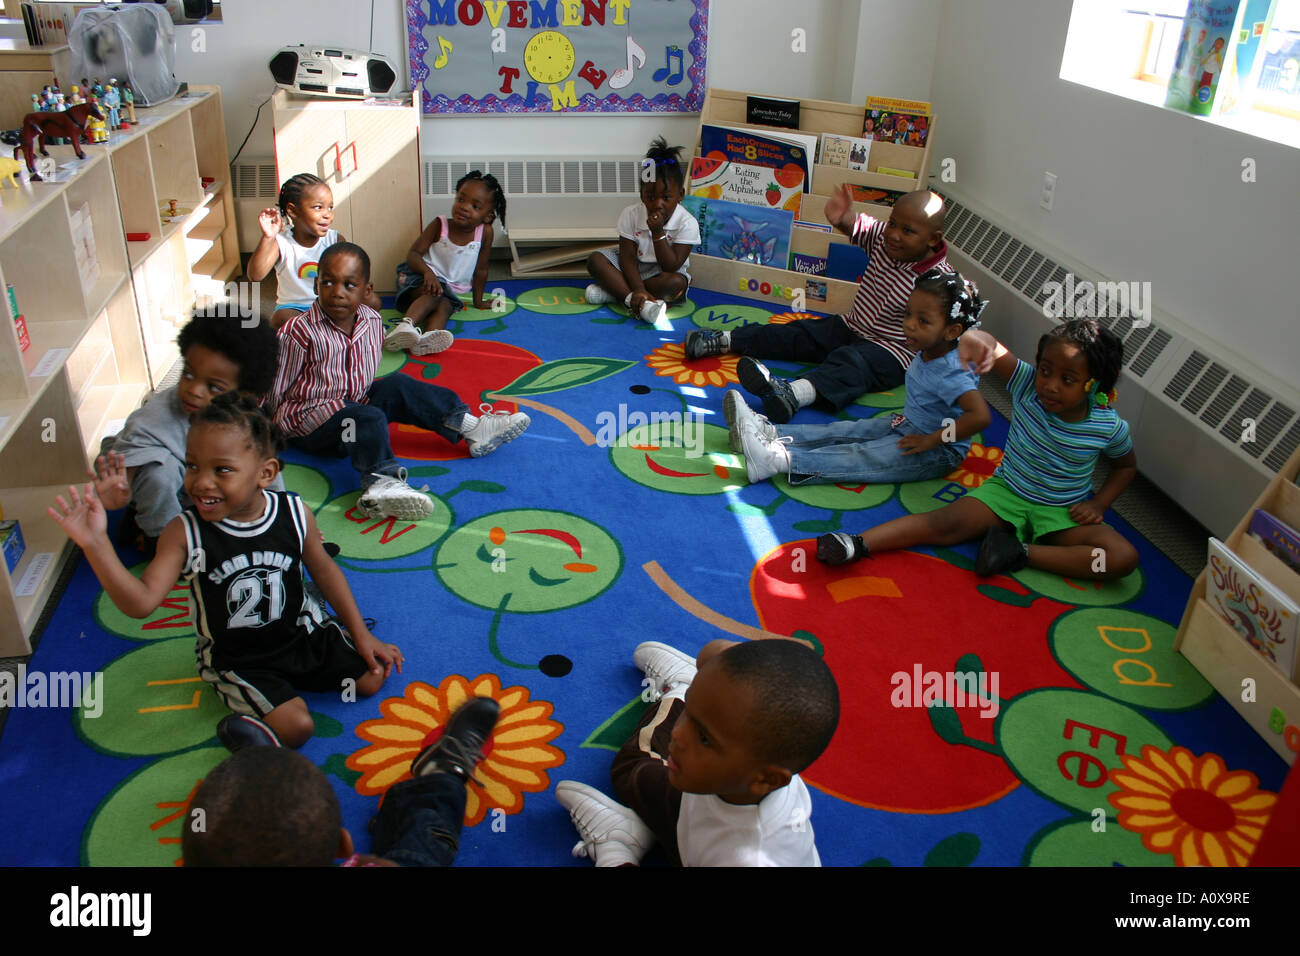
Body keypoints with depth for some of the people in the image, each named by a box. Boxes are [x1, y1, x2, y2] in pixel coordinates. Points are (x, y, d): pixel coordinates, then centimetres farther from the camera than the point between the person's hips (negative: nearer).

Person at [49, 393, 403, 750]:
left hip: (301, 633, 3)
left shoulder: (294, 514, -16)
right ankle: (243, 723, 10)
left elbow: (324, 570, 0)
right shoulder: (185, 533, -22)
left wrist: (361, 635, 4)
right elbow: (141, 602, -30)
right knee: (295, 727, -19)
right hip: (235, 659, -3)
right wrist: (96, 545, -44)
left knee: (371, 677, 3)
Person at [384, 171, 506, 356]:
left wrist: (478, 301, 9)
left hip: (452, 290, 2)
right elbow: (413, 254, -11)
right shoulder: (439, 225, -8)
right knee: (434, 295, -34)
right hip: (420, 278, -2)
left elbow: (481, 270, 2)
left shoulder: (485, 232, -6)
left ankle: (427, 340, -59)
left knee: (444, 306, -30)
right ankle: (405, 325, -60)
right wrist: (427, 272, -31)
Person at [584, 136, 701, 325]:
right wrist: (638, 290, -32)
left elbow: (671, 266, -22)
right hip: (633, 269, 2)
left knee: (677, 283, -36)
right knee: (595, 259, -21)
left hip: (661, 273, -2)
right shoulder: (630, 215, -12)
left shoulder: (687, 223, -18)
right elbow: (628, 258, -15)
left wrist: (657, 232, -30)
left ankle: (613, 291, -27)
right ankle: (635, 301, -37)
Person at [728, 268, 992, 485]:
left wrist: (931, 440, -30)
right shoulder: (926, 353, -1)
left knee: (862, 457, -21)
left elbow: (981, 415, -39)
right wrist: (906, 419, 2)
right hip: (906, 426, 9)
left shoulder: (951, 373, -27)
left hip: (939, 452, -9)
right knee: (844, 431, -2)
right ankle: (771, 433, -9)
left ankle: (777, 460, -34)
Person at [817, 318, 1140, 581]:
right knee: (946, 523, -24)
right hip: (1006, 491, 0)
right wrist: (976, 340, -57)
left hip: (1061, 515, 1)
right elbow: (993, 348, -32)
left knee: (1123, 557, -24)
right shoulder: (1028, 385, -15)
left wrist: (1098, 503, -7)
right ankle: (858, 544, -33)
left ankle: (1021, 553, -27)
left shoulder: (1111, 427, -13)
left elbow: (1126, 465, 9)